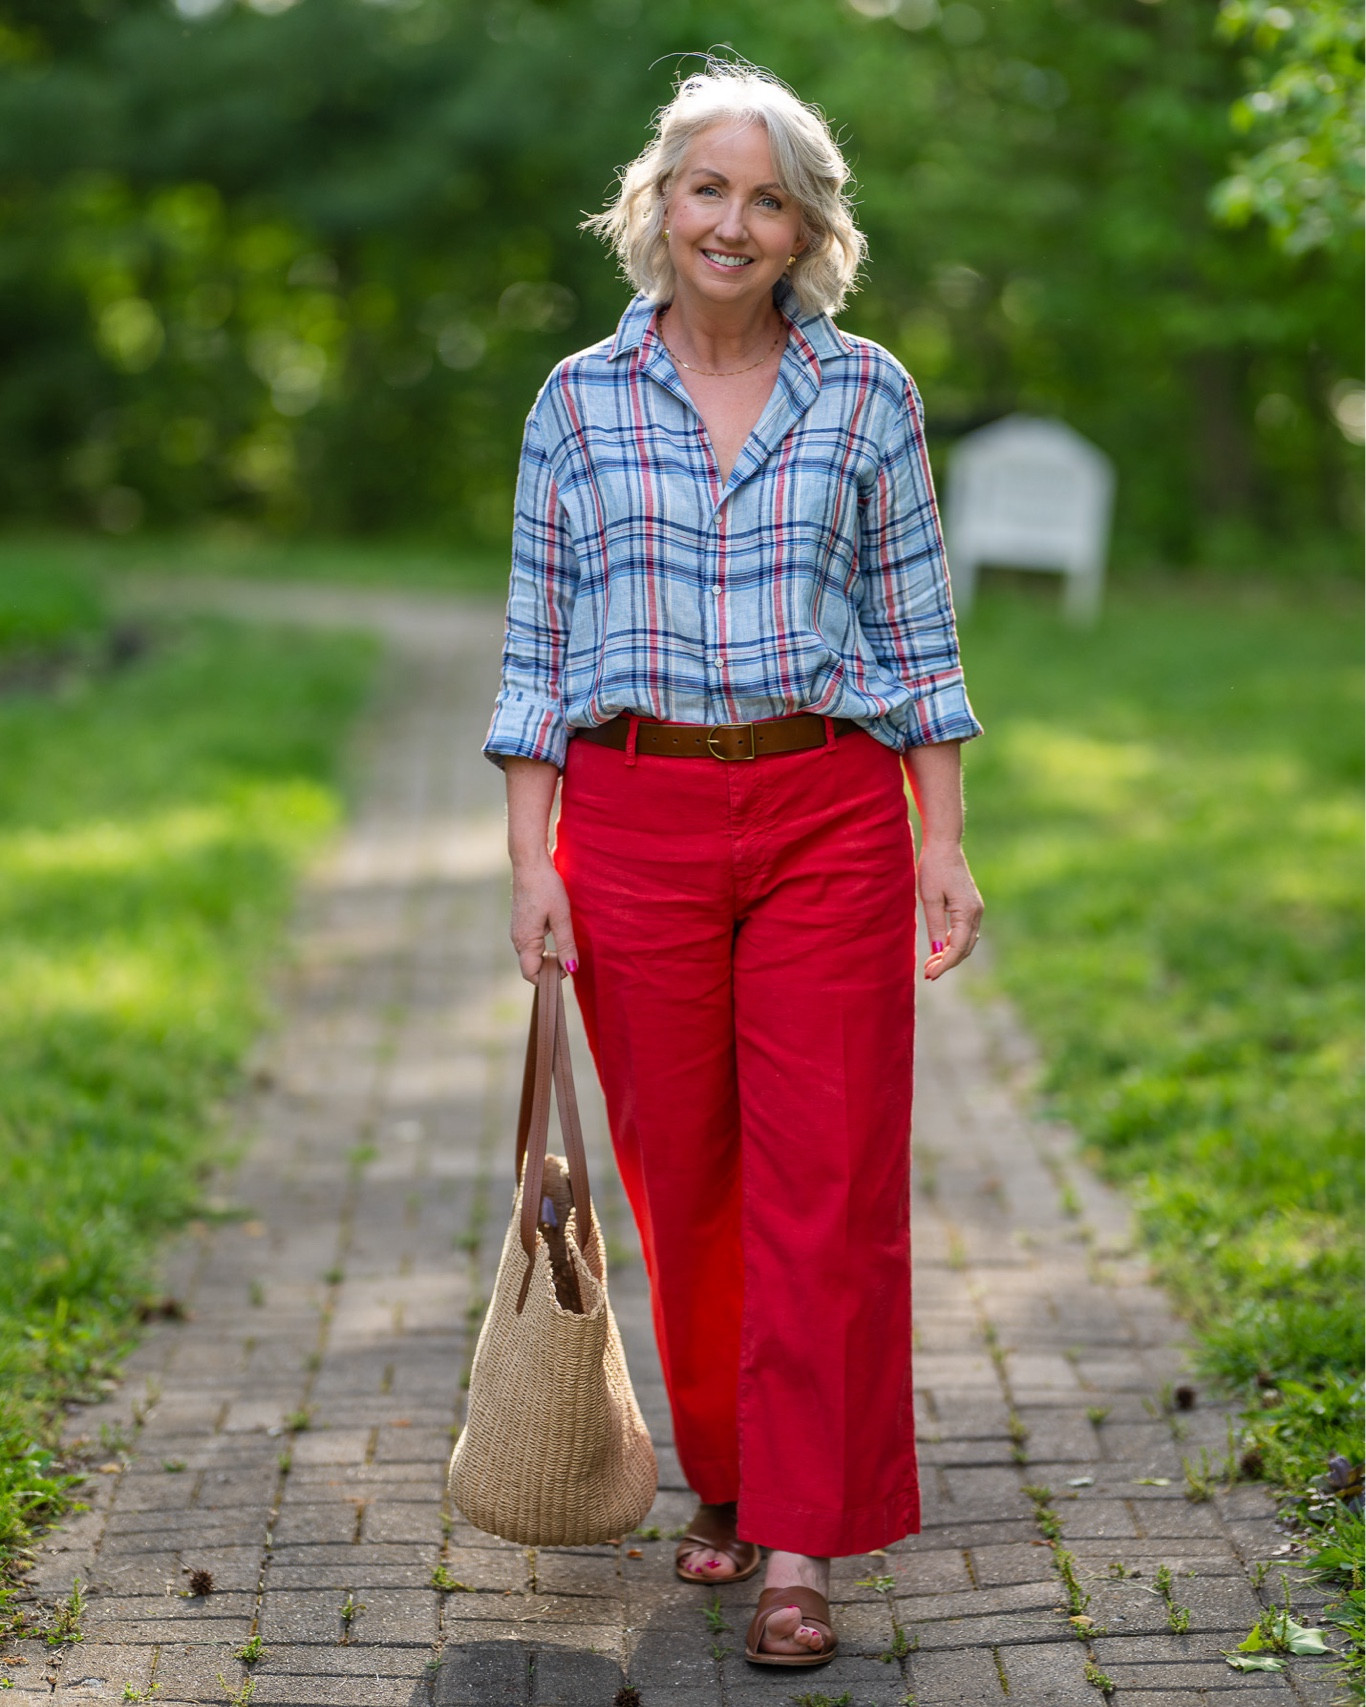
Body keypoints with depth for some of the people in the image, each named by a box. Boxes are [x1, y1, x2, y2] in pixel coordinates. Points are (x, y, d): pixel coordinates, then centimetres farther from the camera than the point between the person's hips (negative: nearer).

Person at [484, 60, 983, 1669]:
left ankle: (800, 1544, 3)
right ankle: (722, 1480, 28)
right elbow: (537, 647, 6)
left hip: (829, 815, 0)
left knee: (828, 1182, -4)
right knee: (681, 1178, 7)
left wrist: (944, 844, 2)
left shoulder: (865, 393, 5)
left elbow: (916, 632, 7)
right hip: (636, 821, 1)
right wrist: (533, 860, -1)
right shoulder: (580, 401, 6)